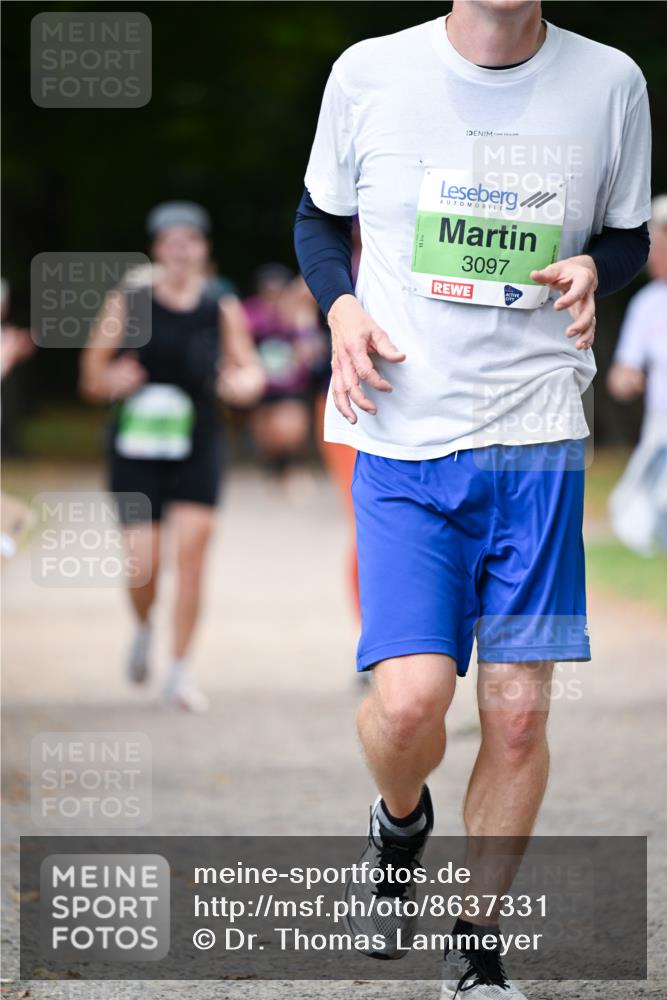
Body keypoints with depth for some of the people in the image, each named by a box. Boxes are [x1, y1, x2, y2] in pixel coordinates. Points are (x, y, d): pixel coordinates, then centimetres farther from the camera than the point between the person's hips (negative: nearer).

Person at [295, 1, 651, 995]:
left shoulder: (609, 83, 1)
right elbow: (319, 220, 14)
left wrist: (590, 269, -8)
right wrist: (342, 308, -6)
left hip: (539, 439, 1)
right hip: (403, 441, -1)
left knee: (519, 711, 1)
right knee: (410, 697, -15)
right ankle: (400, 822, 22)